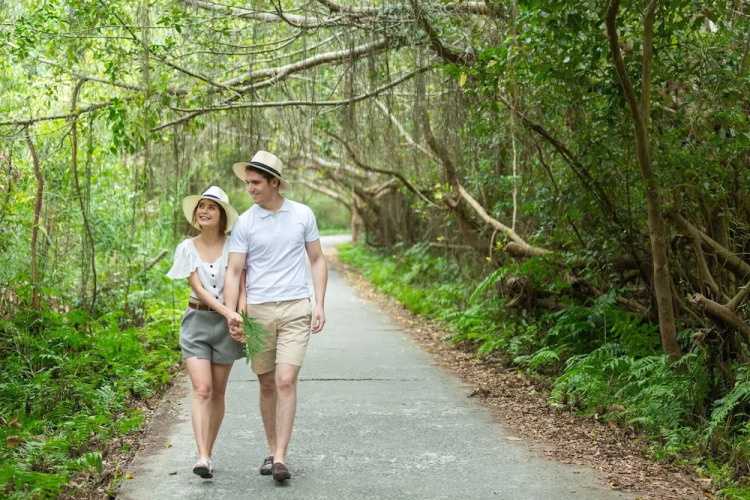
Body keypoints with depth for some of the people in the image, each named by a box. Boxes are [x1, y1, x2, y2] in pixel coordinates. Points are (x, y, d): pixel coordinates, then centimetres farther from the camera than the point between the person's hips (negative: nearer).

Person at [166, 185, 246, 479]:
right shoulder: (187, 248, 0)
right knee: (202, 390, -12)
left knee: (218, 392, 7)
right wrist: (227, 311, -22)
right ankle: (202, 458, -19)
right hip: (196, 321, -1)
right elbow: (198, 288, -9)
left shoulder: (232, 246, -1)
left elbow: (238, 284, -7)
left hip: (225, 323, 1)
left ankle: (208, 454, 18)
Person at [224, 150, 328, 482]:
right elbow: (233, 271, -2)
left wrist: (320, 305, -1)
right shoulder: (244, 223, 1)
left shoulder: (303, 215, 3)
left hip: (295, 309, -1)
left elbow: (317, 260, 9)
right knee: (267, 385, 10)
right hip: (258, 311, 1)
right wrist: (230, 314, -15)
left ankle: (280, 459, -11)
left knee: (286, 381, -13)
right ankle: (272, 452, 24)